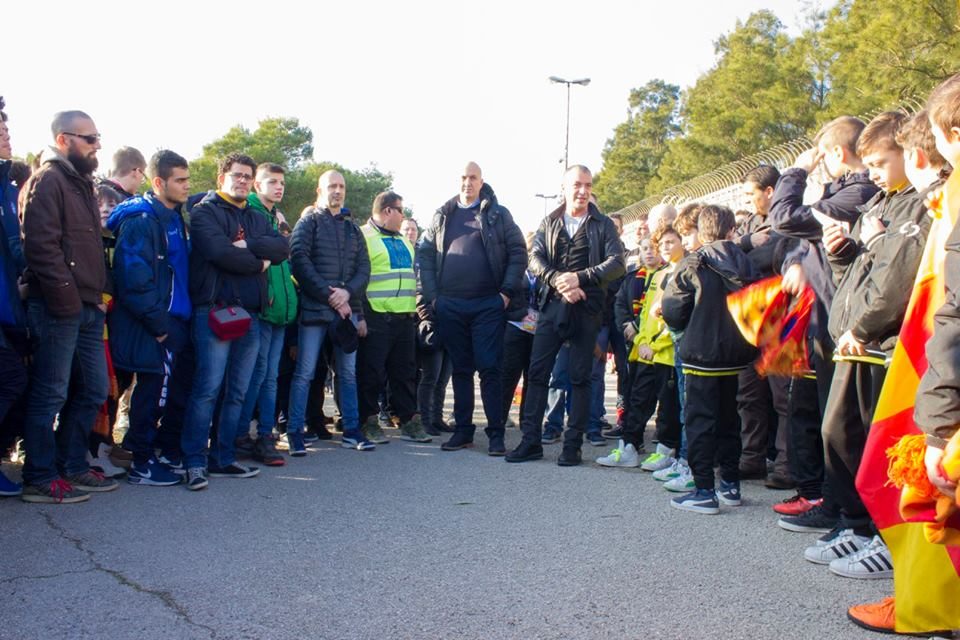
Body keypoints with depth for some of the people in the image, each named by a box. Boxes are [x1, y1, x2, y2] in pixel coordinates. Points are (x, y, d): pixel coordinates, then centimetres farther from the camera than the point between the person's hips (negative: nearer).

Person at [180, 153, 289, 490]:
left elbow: (282, 247, 3)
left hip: (250, 312, 6)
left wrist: (247, 245, -11)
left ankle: (223, 457, 15)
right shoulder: (204, 212, 3)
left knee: (237, 391, 7)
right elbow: (220, 252, -15)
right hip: (214, 309, -6)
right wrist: (259, 262, -3)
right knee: (208, 387, -10)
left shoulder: (256, 219, 22)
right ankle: (195, 460, -3)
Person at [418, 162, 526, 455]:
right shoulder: (442, 216, 12)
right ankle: (463, 430, 17)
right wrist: (431, 295, 1)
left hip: (488, 305, -3)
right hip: (450, 306, 3)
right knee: (461, 370, 9)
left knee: (489, 369, -3)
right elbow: (425, 255, 10)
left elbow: (518, 253, 1)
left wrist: (507, 292, -7)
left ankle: (496, 433, 3)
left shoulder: (498, 214, 4)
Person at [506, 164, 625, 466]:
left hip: (586, 308, -2)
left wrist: (579, 277, -18)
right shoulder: (549, 223, 13)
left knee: (580, 378, 1)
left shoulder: (603, 225, 6)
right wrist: (559, 281, -17)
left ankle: (573, 444, 8)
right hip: (552, 306, 2)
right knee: (538, 372, 0)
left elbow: (616, 263, -5)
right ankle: (530, 440, 7)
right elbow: (535, 259, 1)